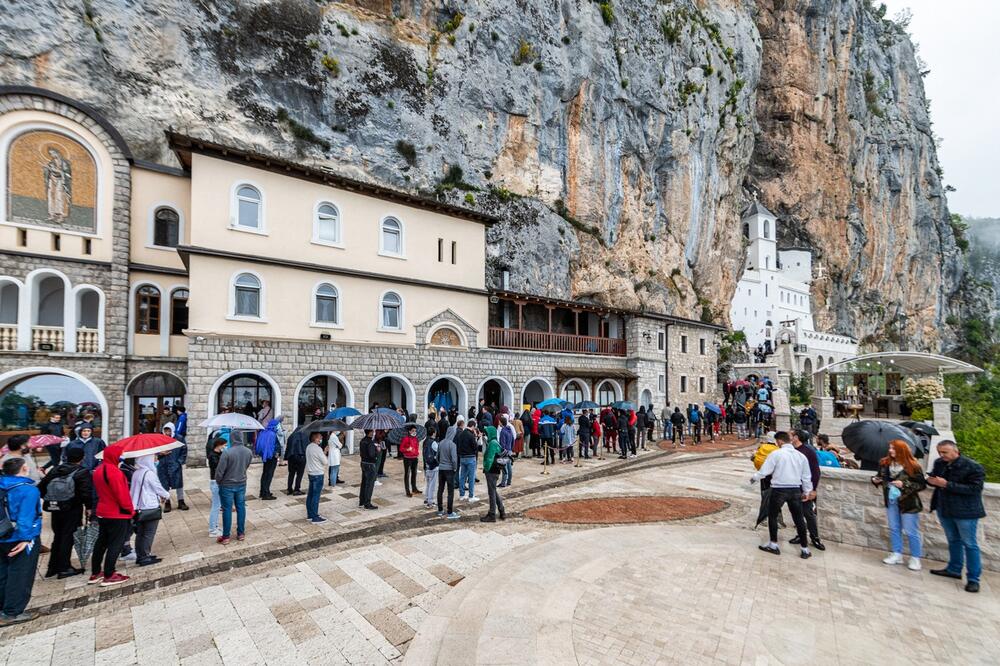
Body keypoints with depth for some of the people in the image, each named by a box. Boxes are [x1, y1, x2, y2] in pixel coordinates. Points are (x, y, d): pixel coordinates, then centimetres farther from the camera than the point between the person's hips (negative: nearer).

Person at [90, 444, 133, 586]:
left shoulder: (98, 470, 6)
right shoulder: (114, 472, -24)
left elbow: (99, 490, 15)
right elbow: (121, 495, -22)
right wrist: (130, 510, -10)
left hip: (102, 512, 9)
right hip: (118, 514, -9)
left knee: (101, 542, 18)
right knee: (116, 544, 1)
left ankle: (95, 574, 26)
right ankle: (108, 576, 7)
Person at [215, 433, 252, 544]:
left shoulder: (227, 452, -22)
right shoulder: (249, 452, -5)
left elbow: (220, 471, -17)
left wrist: (218, 482, 2)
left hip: (227, 485, -4)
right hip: (242, 484, 4)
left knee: (227, 510, 7)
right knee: (241, 508, 14)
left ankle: (226, 536, 17)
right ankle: (241, 533, 23)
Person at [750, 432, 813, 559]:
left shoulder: (776, 454, -11)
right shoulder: (801, 455, 5)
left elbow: (764, 471, -10)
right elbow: (806, 476, 11)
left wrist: (753, 478, 7)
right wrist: (806, 491, 24)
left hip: (779, 490, -5)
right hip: (795, 490, 5)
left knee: (772, 516, 11)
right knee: (799, 519, 14)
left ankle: (773, 545, 18)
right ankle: (805, 549, 21)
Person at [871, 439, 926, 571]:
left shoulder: (912, 466, -15)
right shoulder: (885, 463, -1)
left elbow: (922, 484, -12)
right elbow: (881, 477, 13)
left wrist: (904, 484, -25)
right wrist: (875, 479, -9)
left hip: (908, 503, -5)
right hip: (891, 501, 5)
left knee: (911, 532, 4)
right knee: (894, 529, 14)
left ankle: (915, 558, 19)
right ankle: (897, 555, 25)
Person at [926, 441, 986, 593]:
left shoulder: (973, 467, -17)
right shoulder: (939, 463, 1)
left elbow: (975, 488, -22)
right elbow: (933, 477, 15)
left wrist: (947, 485, -27)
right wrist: (931, 480, -9)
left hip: (965, 512, -6)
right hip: (944, 510, 6)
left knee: (969, 544, 3)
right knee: (953, 541, 19)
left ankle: (973, 579, 13)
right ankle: (954, 569, 32)